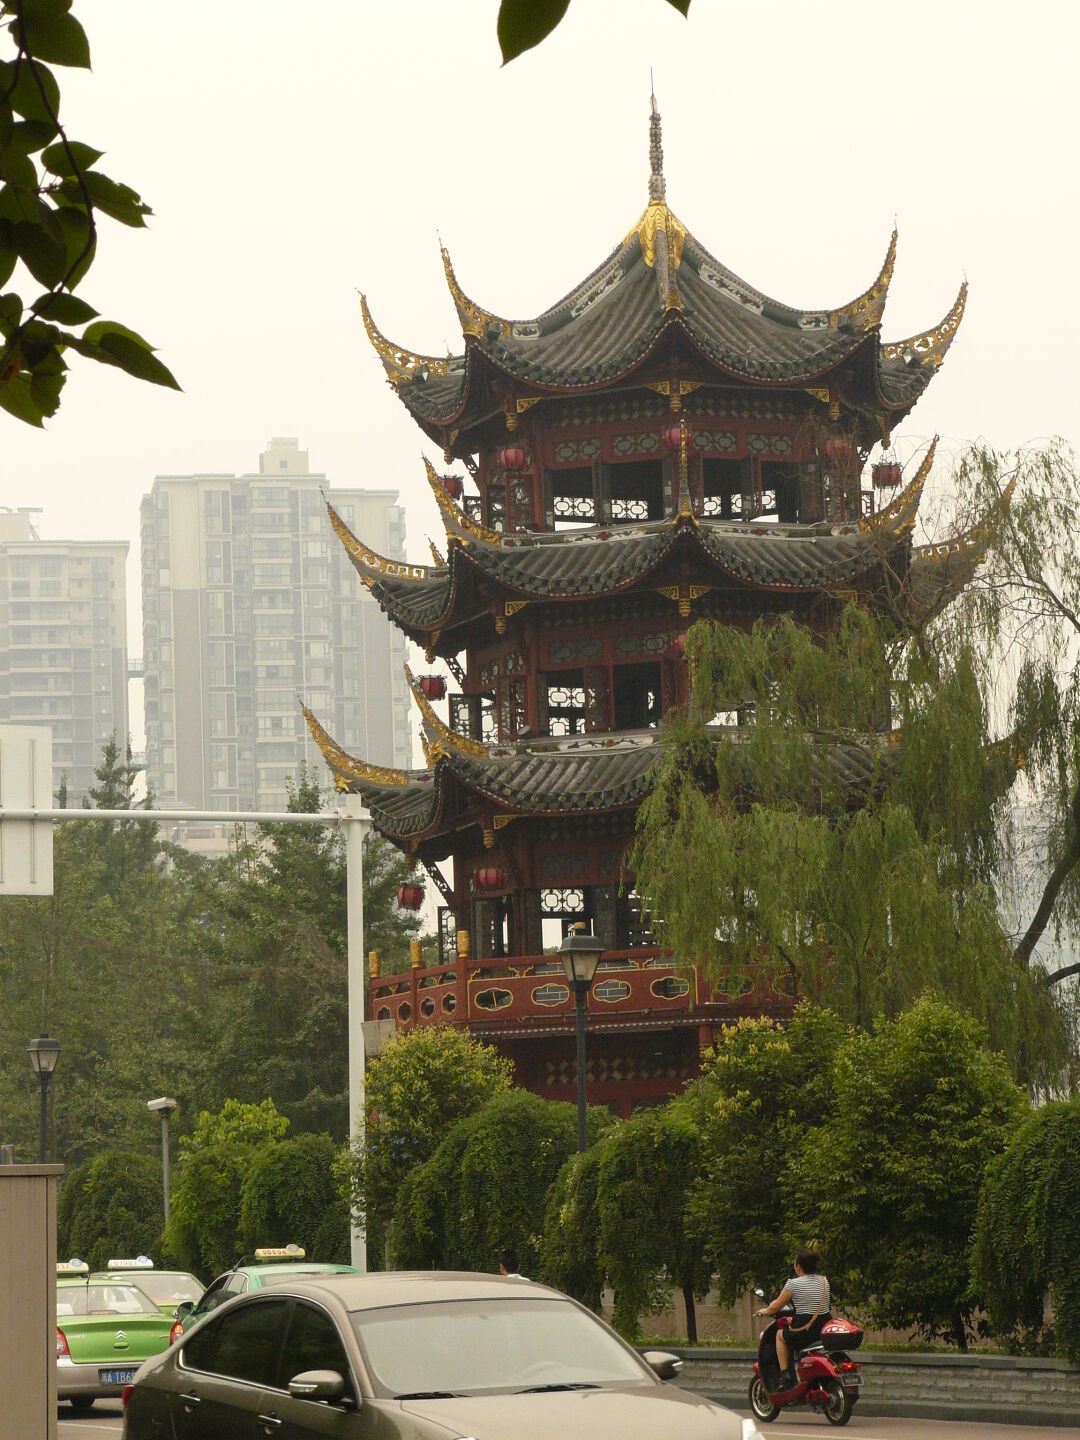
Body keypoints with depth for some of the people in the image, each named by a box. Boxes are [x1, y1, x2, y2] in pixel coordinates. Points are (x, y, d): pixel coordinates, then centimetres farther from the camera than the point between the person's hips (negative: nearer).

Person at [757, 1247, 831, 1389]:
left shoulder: (794, 1284, -7)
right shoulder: (824, 1281, 9)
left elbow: (776, 1307, 2)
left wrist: (765, 1311, 25)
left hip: (805, 1332, -6)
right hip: (826, 1329, 6)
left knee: (781, 1335, 24)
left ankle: (785, 1372, 14)